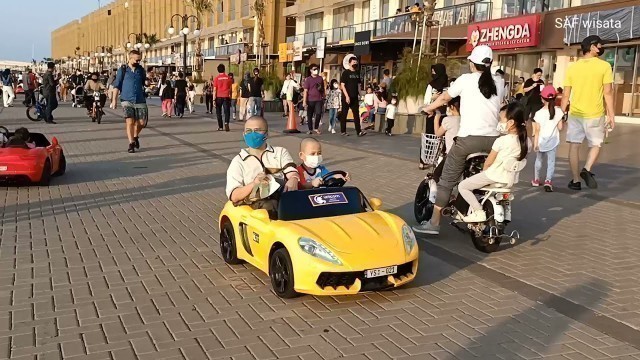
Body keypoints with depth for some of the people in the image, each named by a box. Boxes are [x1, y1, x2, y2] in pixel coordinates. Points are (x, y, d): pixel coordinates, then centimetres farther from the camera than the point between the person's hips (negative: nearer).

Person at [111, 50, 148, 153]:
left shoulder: (141, 70, 7)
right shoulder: (122, 70, 0)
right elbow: (117, 85, 1)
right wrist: (114, 100, -4)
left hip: (140, 100, 3)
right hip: (127, 100, -3)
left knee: (141, 122, 2)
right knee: (130, 122, -11)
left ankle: (135, 136, 31)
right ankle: (131, 144, -2)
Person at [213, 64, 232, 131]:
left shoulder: (216, 78, -2)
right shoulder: (228, 78, 3)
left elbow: (214, 90, -4)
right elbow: (230, 88, 7)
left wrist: (214, 100, -3)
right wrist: (230, 97, 15)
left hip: (219, 97, -1)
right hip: (226, 97, 1)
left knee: (218, 112, 10)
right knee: (227, 111, 3)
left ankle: (220, 127, 10)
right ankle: (226, 122, -23)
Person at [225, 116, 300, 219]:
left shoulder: (280, 152, 23)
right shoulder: (238, 161, 16)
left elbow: (292, 173, 4)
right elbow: (234, 196, 3)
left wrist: (293, 180, -23)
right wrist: (254, 184, -17)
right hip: (257, 204, -2)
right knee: (269, 206, -37)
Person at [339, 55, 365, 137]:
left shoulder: (357, 73, 12)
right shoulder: (345, 72, -5)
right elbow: (342, 85, -10)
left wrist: (359, 95, 10)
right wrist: (347, 96, -17)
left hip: (355, 97, 6)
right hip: (347, 97, -6)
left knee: (356, 114, 0)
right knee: (344, 114, 2)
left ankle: (359, 131, -2)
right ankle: (343, 131, 8)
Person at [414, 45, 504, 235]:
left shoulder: (465, 80, 1)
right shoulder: (498, 84, 10)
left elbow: (444, 99, 14)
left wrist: (428, 109, 32)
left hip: (468, 138, -4)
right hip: (492, 139, 4)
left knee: (447, 180, 1)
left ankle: (434, 223, 0)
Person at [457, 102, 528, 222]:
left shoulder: (501, 141, -17)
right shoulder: (525, 141, 1)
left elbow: (488, 162, -9)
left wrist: (484, 171, 10)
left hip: (495, 176, -8)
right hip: (511, 180, 8)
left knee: (462, 186, 0)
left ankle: (479, 212, -7)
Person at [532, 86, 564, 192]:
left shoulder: (539, 113, -12)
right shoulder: (558, 112, -7)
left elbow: (537, 130, -11)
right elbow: (560, 128, -5)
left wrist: (535, 143, -7)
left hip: (541, 141, 0)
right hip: (553, 141, 0)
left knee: (539, 160, 19)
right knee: (551, 161, 2)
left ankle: (536, 179, 32)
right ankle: (548, 181, -14)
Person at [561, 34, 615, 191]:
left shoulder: (572, 67, 2)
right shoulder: (604, 66, -6)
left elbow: (566, 94, 3)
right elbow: (608, 92, -9)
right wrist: (611, 115, -3)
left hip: (575, 114, 2)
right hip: (595, 114, -2)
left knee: (574, 145, 7)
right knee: (595, 144, 15)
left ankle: (576, 180, 8)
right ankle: (587, 169, -8)